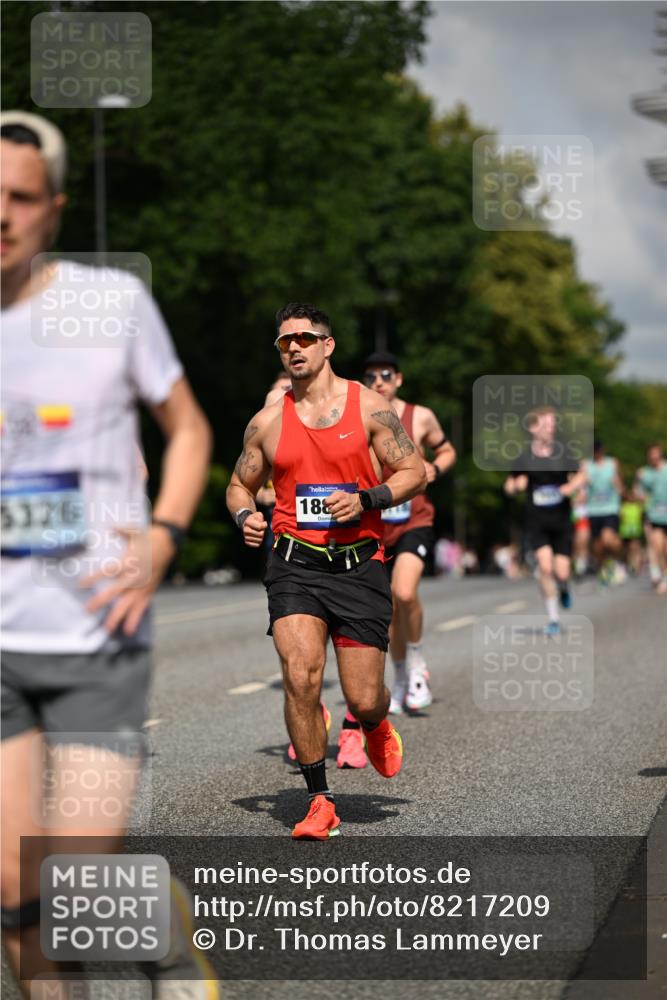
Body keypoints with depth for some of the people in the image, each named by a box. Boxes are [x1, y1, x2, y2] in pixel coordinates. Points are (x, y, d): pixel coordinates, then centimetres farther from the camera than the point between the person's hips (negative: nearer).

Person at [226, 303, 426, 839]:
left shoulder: (369, 407, 1)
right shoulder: (268, 422, 8)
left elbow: (415, 471, 2)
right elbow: (241, 483, 20)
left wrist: (366, 500, -14)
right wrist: (245, 516, -3)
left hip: (359, 565, -1)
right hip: (296, 563, 1)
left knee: (363, 699, -2)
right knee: (300, 677, -17)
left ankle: (376, 726, 38)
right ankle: (320, 801, -4)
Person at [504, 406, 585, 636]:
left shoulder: (563, 452, 0)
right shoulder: (524, 457, -1)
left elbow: (579, 477, 10)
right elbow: (510, 487, 9)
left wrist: (572, 486, -12)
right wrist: (515, 486, -14)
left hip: (561, 520, 1)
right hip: (536, 520, -1)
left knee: (561, 572, -4)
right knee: (545, 566, -18)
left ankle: (564, 587, 36)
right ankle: (553, 618, -5)